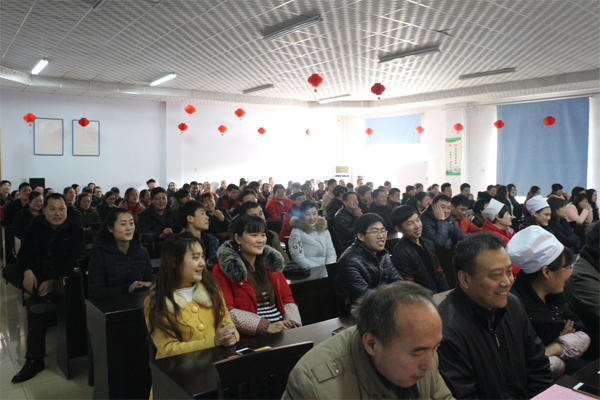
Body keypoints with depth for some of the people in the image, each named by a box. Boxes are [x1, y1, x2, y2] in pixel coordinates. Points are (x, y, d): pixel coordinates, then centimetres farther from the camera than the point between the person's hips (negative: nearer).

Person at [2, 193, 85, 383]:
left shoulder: (76, 231, -5)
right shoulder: (34, 228, 7)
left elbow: (75, 261, -14)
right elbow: (24, 253, -4)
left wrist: (53, 281, -28)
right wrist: (27, 272, -27)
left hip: (62, 278, -5)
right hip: (36, 276, 6)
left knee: (34, 301, -29)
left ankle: (35, 360, -23)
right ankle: (46, 296, -28)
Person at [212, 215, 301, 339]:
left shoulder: (272, 263, 16)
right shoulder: (222, 270, -2)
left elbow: (287, 299, 14)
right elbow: (227, 312, -10)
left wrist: (294, 324, -6)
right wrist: (266, 327, -17)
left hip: (283, 334, 5)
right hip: (249, 339, -5)